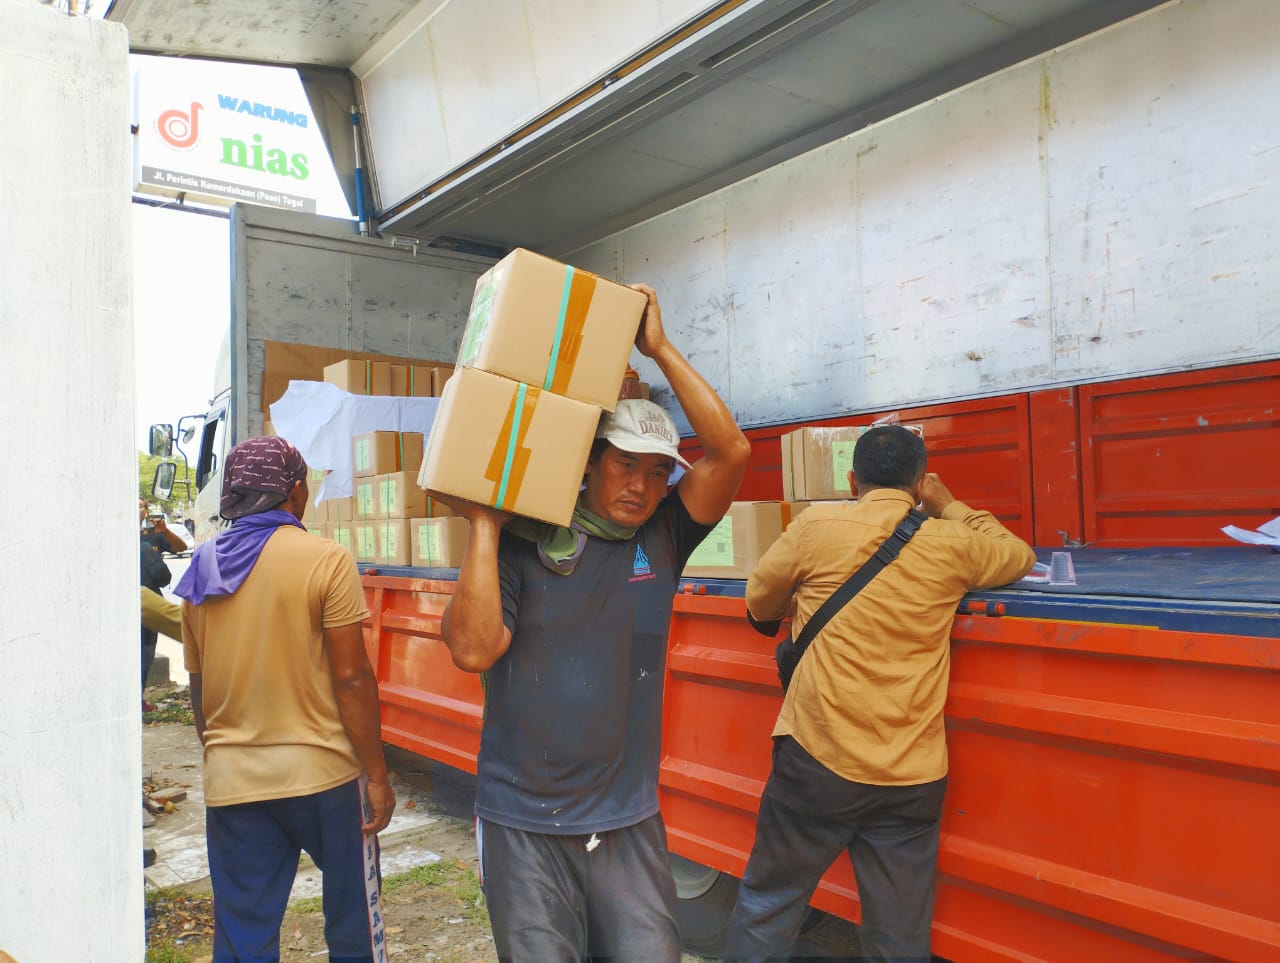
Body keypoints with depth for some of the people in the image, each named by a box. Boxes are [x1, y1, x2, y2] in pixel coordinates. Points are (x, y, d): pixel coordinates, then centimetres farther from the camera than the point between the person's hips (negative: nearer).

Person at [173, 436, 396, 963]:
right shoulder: (325, 560, -11)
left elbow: (198, 687, 12)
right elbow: (351, 678, -14)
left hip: (231, 781, 5)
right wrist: (377, 774, -6)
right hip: (321, 771, -4)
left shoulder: (202, 569, 5)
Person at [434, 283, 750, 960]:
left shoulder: (661, 540, 0)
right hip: (522, 825, -2)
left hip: (629, 823, 2)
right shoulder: (521, 545, -8)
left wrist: (659, 348, -8)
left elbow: (730, 450, -9)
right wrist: (484, 525, -18)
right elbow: (473, 649, -19)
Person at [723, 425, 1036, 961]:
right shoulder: (953, 543, 0)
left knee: (767, 904, 15)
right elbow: (1020, 556, 21)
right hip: (913, 776, 2)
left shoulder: (816, 527, -5)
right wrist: (950, 507, 29)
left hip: (817, 759, -2)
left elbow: (758, 604, 9)